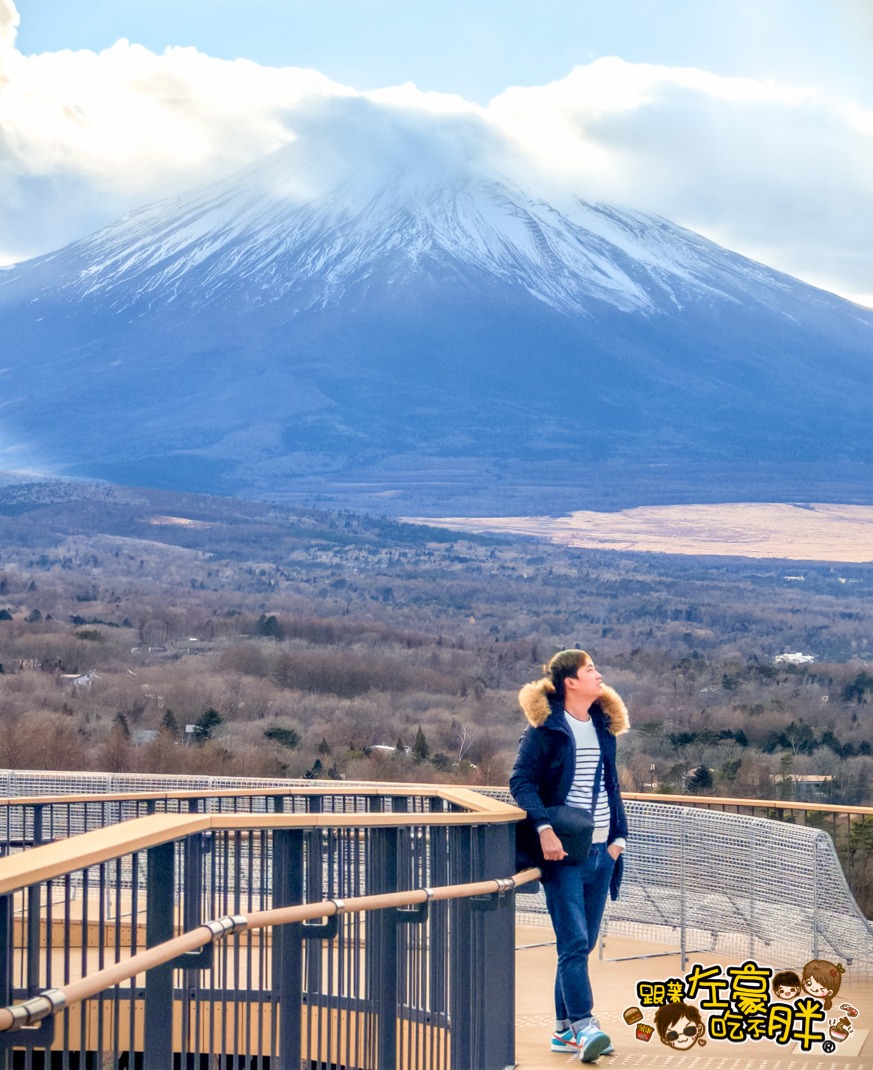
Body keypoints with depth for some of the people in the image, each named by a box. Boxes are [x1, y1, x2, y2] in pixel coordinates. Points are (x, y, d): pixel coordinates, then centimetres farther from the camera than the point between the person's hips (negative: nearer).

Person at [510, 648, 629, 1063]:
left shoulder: (603, 725, 14)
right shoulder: (545, 727, -5)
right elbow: (521, 780, -11)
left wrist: (618, 834, 9)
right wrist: (543, 828, -23)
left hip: (601, 851, 6)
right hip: (563, 850, -6)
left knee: (582, 944, 9)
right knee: (574, 943, -12)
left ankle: (564, 1030, 15)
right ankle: (583, 1026, -16)